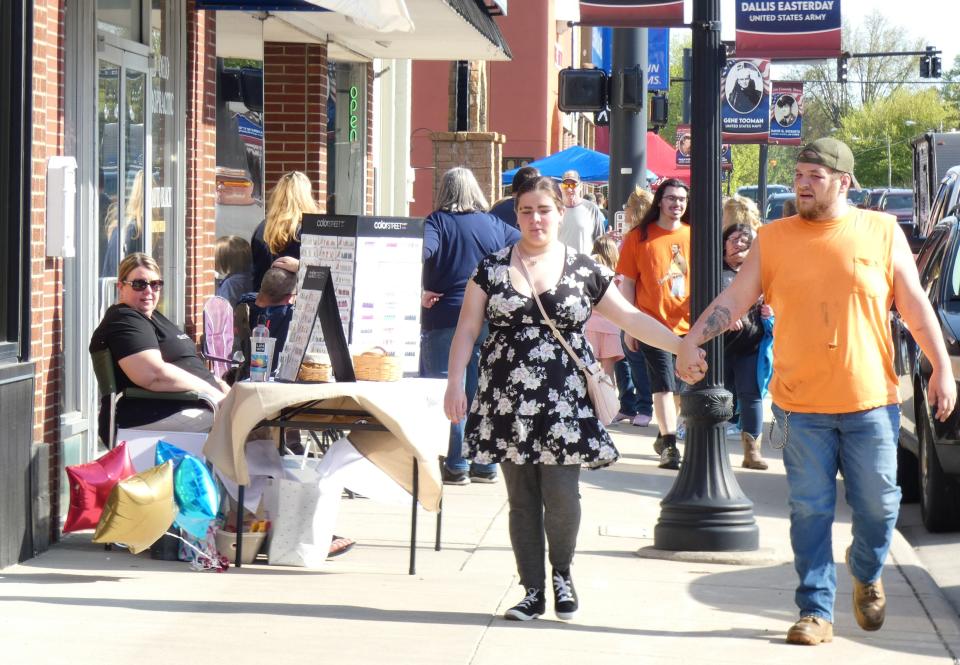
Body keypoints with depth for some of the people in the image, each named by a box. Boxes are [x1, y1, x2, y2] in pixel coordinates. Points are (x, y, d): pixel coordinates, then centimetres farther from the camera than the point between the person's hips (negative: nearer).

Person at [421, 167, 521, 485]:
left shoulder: (437, 222, -4)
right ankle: (485, 465, 14)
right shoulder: (493, 224, 8)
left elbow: (421, 253, -22)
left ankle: (456, 466, -2)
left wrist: (423, 291, -12)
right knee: (482, 391, 11)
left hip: (446, 318, -4)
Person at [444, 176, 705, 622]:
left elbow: (632, 319, 9)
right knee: (522, 499, 3)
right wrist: (455, 383, -4)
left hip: (563, 401, -1)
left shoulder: (584, 271, 5)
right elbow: (467, 329, 6)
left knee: (561, 494, -8)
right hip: (508, 401, 1)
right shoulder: (492, 269, 6)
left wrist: (683, 348, 3)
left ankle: (562, 574, 18)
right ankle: (533, 591, 13)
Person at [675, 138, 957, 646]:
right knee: (810, 511, 1)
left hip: (870, 400, 0)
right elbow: (733, 300, 3)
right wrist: (692, 340, -11)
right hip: (801, 405, 0)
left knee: (877, 503, 6)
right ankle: (816, 612, 8)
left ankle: (867, 577, 34)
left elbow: (916, 307, 6)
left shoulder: (883, 233, 3)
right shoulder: (774, 239, 4)